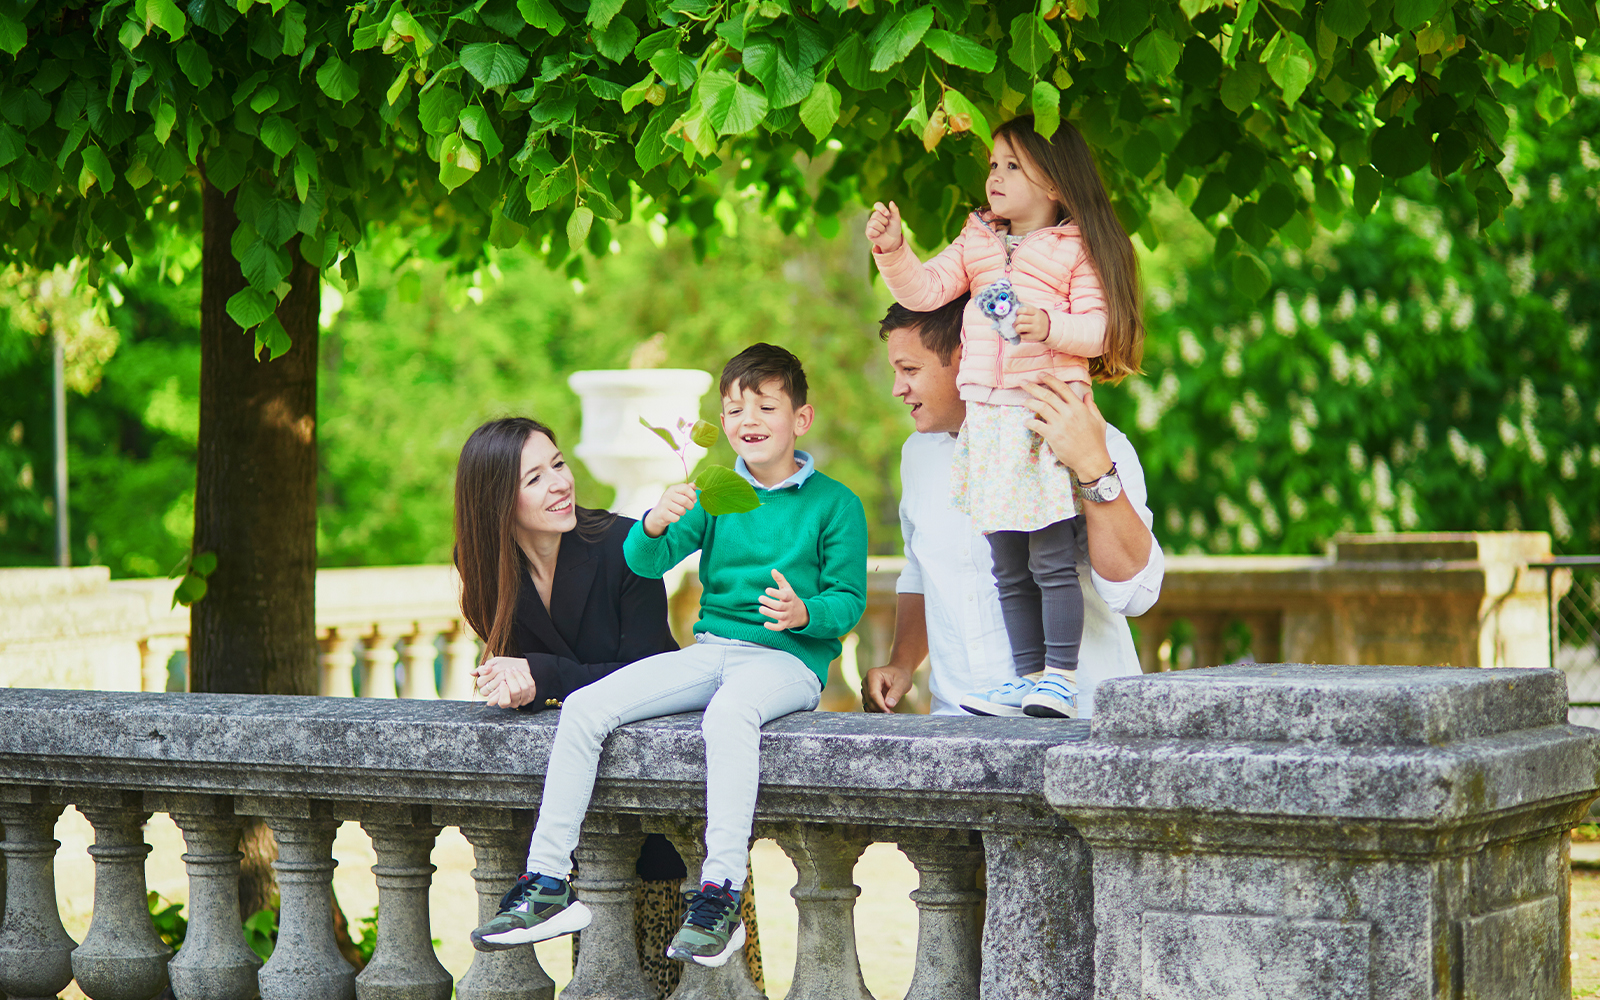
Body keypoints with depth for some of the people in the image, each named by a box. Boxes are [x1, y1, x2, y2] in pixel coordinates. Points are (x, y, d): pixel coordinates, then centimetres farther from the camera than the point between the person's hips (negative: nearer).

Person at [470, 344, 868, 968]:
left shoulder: (835, 504, 1)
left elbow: (849, 600, 0)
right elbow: (644, 562, -1)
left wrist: (806, 613, -22)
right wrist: (654, 526, -24)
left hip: (788, 659, -5)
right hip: (710, 651, 5)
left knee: (729, 713, -40)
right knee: (584, 708, -13)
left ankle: (721, 895, -39)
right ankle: (548, 883, -10)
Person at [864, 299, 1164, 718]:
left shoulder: (1097, 445, -8)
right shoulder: (919, 452, 14)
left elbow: (1134, 593, -20)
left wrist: (1094, 468, -30)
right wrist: (901, 663, 13)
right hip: (956, 717, 5)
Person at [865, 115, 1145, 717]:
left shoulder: (1076, 248, -1)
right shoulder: (977, 242, 15)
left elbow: (1099, 327, -7)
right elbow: (923, 290, 9)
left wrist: (1050, 326, -24)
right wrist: (892, 249, -6)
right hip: (987, 415, 6)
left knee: (1051, 559, -7)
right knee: (1008, 568, 9)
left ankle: (1061, 679, -1)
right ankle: (1027, 677, 16)